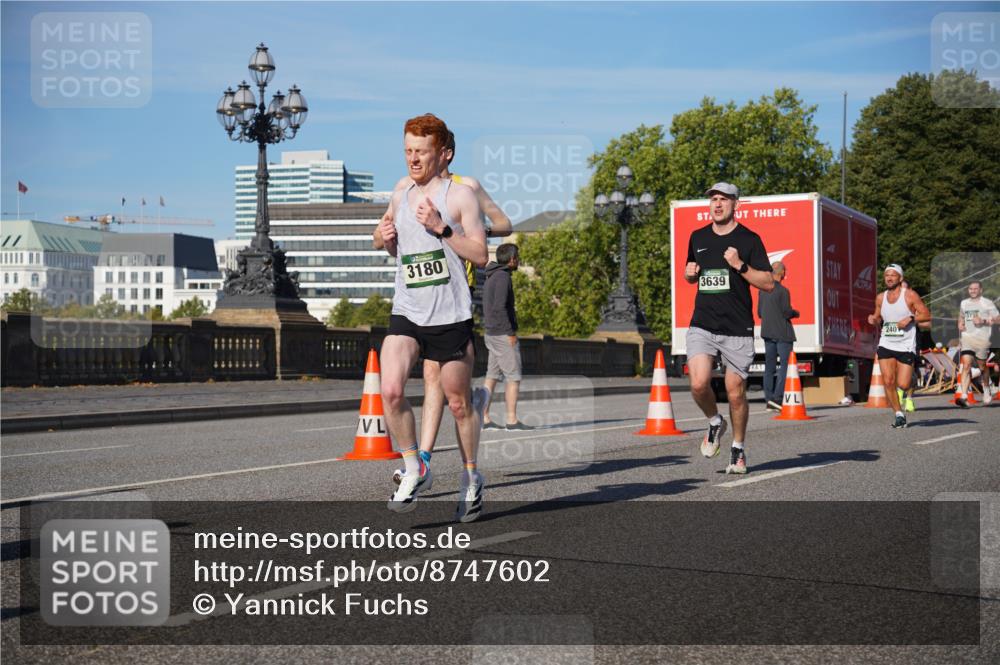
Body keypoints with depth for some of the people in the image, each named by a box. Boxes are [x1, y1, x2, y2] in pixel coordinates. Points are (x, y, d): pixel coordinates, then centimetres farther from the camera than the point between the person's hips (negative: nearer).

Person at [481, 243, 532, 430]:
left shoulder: (492, 277, 15)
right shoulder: (503, 277, -15)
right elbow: (500, 308, -23)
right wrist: (511, 333, -19)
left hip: (491, 333, 9)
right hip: (503, 334, -9)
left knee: (492, 376, 9)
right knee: (513, 378, -5)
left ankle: (484, 418, 8)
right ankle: (512, 421, -4)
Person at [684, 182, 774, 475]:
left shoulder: (749, 239, -1)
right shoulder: (698, 237, 12)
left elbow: (768, 283, -5)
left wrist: (740, 265, -17)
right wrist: (689, 273, 3)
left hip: (738, 329, -2)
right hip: (702, 326, 3)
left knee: (736, 393, 2)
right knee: (699, 384, -17)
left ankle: (738, 450, 24)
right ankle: (714, 423, 14)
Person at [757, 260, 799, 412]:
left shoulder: (763, 290, 8)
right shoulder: (783, 291, -13)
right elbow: (787, 312, -15)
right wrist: (796, 313, 4)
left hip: (767, 332, 7)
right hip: (782, 333, -7)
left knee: (769, 366, 9)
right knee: (785, 364, -3)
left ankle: (769, 401, 9)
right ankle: (777, 397, -12)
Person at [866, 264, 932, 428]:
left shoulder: (910, 295, -5)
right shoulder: (880, 298, 8)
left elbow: (927, 315, -5)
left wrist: (910, 318, -19)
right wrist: (874, 320, -2)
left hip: (906, 346, -3)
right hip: (886, 345, 3)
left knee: (903, 385, -6)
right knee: (888, 382, -10)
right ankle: (899, 415, 4)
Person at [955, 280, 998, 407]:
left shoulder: (987, 303, -1)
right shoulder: (964, 303, 14)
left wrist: (983, 321, -17)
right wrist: (960, 324, 10)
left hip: (982, 338, -3)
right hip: (967, 337, 3)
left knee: (982, 365, 11)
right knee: (966, 365, -12)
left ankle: (987, 391, 38)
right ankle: (964, 397, -21)